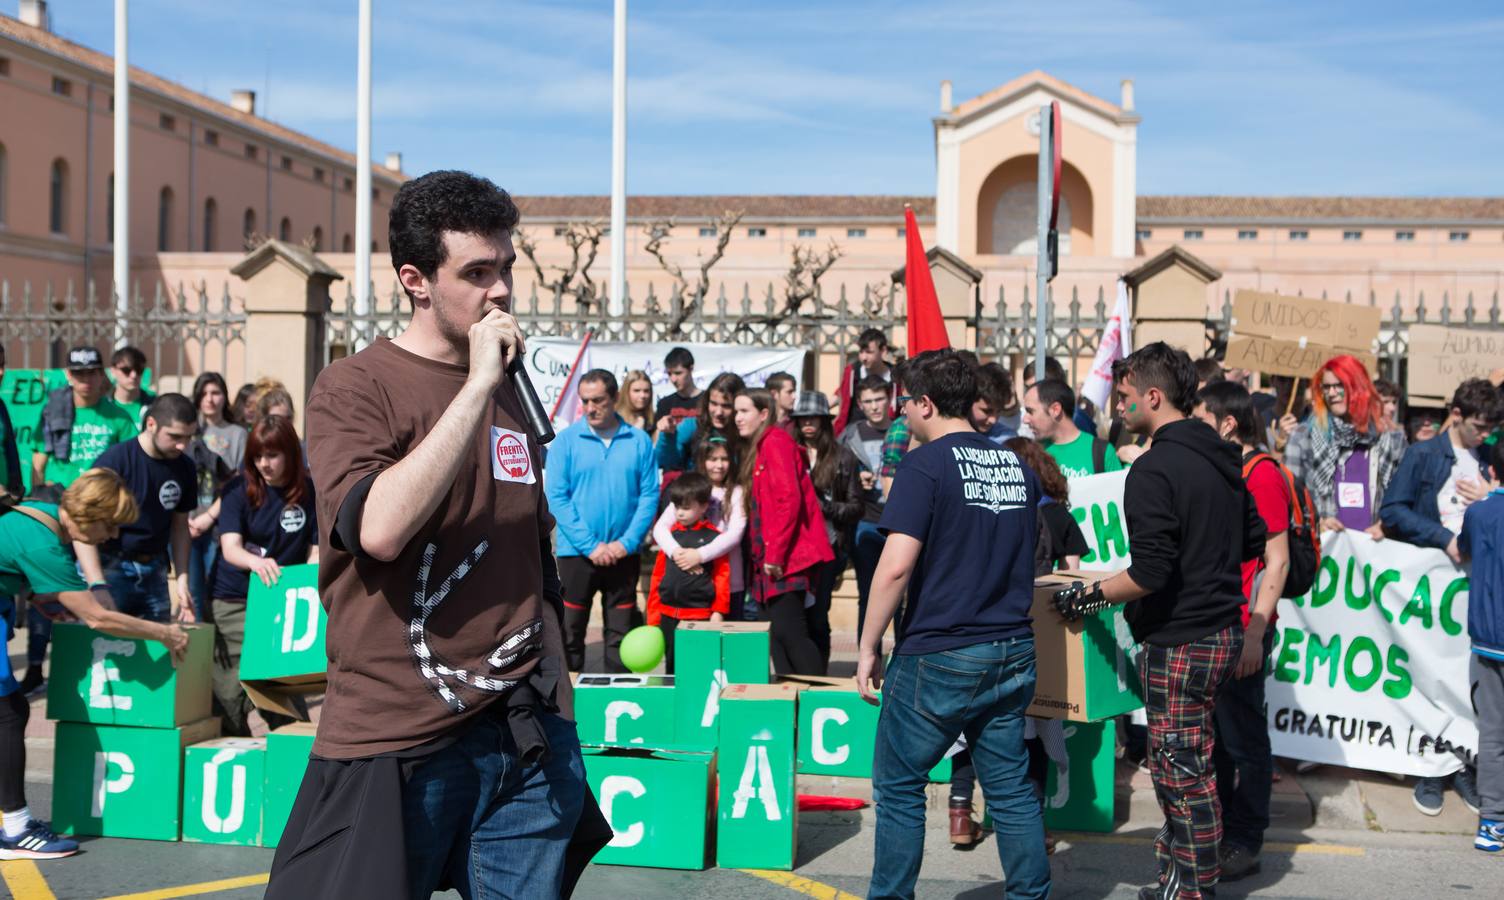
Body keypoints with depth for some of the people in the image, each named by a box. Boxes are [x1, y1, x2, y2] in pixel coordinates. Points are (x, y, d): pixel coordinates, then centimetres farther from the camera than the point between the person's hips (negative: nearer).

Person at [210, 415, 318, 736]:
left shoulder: (311, 493, -3)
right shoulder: (240, 490, -5)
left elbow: (317, 550, 1)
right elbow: (230, 547, -16)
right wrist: (256, 562, -39)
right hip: (233, 601, 0)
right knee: (229, 688, 3)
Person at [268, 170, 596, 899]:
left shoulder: (509, 390, 12)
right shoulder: (354, 387, -7)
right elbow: (380, 529, -24)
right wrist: (477, 387, -20)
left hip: (528, 737, 5)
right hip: (400, 743, -5)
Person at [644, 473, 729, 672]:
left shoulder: (713, 537, -3)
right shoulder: (671, 534, 10)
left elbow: (722, 575, -4)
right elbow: (658, 575, 13)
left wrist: (719, 611, -9)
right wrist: (653, 615, 11)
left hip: (700, 617, -5)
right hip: (668, 616, 5)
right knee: (672, 666, 13)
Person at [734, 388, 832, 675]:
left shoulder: (775, 441, -8)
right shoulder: (756, 448, 20)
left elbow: (789, 499, -18)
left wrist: (775, 554, -19)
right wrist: (762, 554, 11)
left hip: (785, 557, -9)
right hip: (768, 558, 9)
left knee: (787, 630, -13)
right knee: (775, 632, 7)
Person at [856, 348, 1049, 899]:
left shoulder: (926, 464, -12)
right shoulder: (1017, 465, 10)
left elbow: (897, 565, -19)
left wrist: (869, 647, -11)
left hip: (939, 656, -6)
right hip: (1012, 652, 7)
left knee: (898, 786, 6)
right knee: (1010, 787, 12)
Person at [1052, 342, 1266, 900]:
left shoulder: (1154, 470, -18)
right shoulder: (1222, 458, 10)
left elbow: (1150, 575, -23)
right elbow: (1254, 541, 18)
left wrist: (1088, 596, -12)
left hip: (1180, 641, -10)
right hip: (1222, 629, 10)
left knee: (1182, 771, 0)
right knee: (1178, 764, 17)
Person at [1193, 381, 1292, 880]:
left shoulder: (1261, 474, -12)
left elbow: (1277, 561, -15)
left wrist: (1255, 634, -20)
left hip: (1240, 628, -8)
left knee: (1243, 737, 1)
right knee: (1212, 732, 14)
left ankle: (1244, 845, 10)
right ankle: (1214, 832, 25)